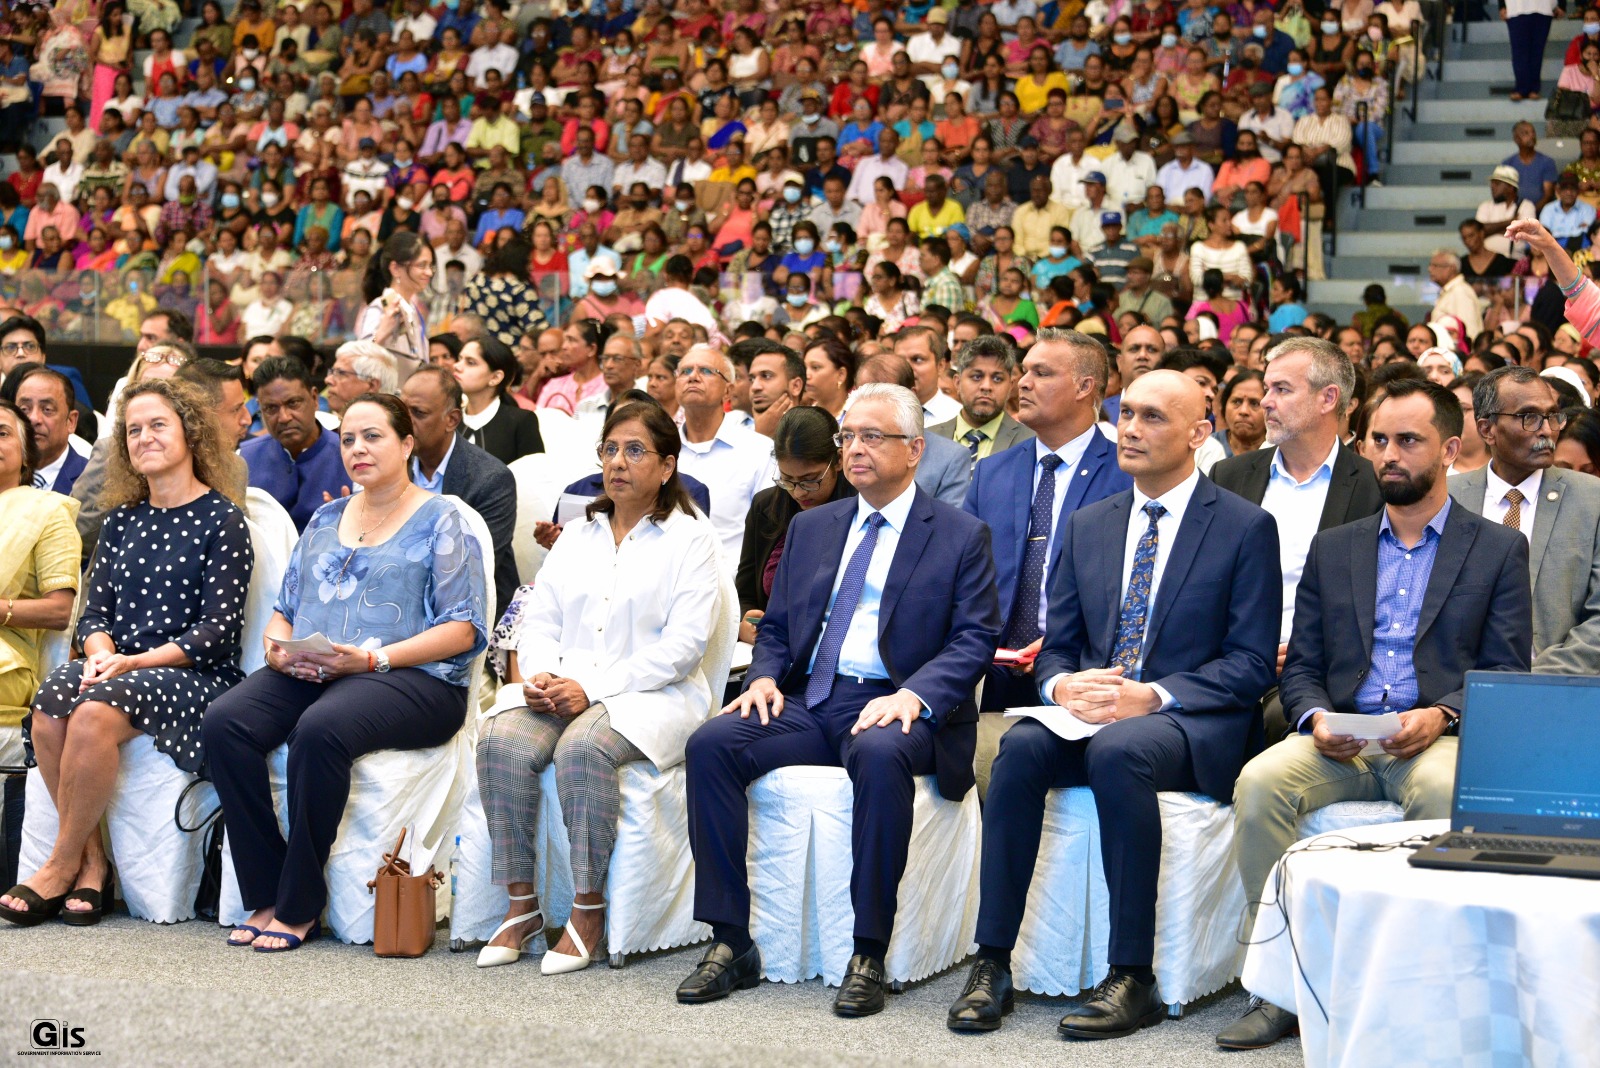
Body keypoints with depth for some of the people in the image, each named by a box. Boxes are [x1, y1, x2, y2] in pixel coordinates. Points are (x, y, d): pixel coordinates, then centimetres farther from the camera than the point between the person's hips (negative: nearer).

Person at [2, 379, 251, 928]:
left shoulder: (222, 520, -1)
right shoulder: (122, 520, 18)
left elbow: (218, 629, -8)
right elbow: (94, 612, 14)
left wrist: (134, 662, -16)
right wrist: (101, 654, -10)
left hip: (196, 674, -5)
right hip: (116, 666, 5)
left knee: (94, 713, -33)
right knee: (48, 708, -28)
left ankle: (62, 864, -17)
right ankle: (92, 860, -17)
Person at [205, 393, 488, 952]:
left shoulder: (440, 521, 4)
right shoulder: (325, 519, 23)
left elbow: (461, 629, -5)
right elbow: (285, 609, 23)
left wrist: (372, 657, -16)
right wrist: (278, 648, -2)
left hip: (411, 678, -6)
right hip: (306, 674, 6)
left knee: (319, 730, -36)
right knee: (224, 723, -23)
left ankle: (299, 906, -23)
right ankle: (265, 897, -18)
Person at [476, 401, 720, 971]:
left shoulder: (690, 537, 3)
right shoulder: (577, 534, 21)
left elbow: (683, 644, -8)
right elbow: (540, 619, 16)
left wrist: (592, 687, -15)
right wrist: (537, 675, -8)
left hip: (650, 696, -5)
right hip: (560, 690, 5)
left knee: (582, 748, -35)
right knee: (502, 740, -26)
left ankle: (589, 909, -23)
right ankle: (521, 904, -18)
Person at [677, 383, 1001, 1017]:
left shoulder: (961, 537, 5)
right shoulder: (811, 527, 21)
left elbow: (974, 639, -3)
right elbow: (776, 626, 21)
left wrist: (914, 695, -21)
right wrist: (765, 676, -2)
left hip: (891, 708, -5)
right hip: (807, 703, 5)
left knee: (879, 756, -40)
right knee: (711, 743, -22)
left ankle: (869, 957, -30)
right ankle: (730, 945, -18)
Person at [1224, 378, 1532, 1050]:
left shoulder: (1499, 549, 12)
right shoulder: (1332, 549, 20)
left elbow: (1508, 675, 5)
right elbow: (1301, 667, 16)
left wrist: (1442, 715, -15)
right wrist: (1316, 718, -7)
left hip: (1442, 740, -3)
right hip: (1343, 742, 3)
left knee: (1447, 791, -38)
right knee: (1260, 782, -28)